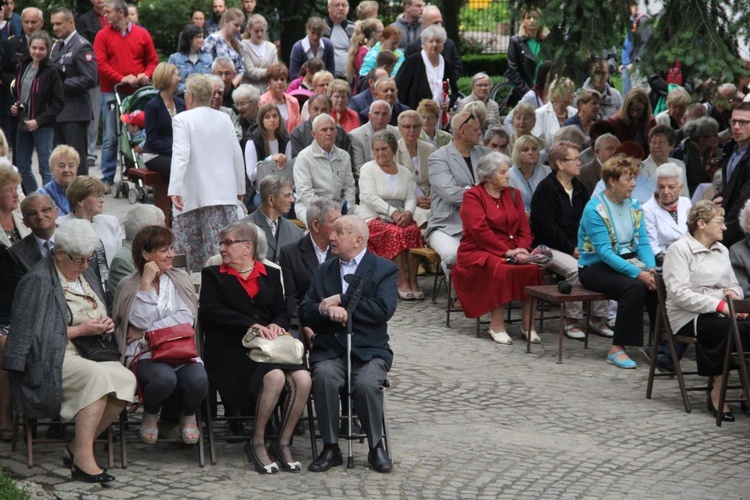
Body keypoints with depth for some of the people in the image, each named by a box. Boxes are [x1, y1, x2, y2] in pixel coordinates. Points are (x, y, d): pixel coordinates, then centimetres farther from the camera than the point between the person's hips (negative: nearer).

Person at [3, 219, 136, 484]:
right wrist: (79, 329, -14)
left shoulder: (85, 277, 20)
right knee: (97, 376, -36)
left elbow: (100, 315, 30)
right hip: (53, 360, -8)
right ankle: (83, 459, -37)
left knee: (126, 378, -21)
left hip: (90, 353, 8)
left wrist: (106, 324, 5)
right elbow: (31, 332, -14)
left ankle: (76, 448, -12)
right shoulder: (39, 281, -7)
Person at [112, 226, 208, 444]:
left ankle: (188, 416, 6)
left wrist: (147, 331, -10)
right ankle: (150, 415, -1)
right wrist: (146, 283, -10)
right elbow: (141, 321, -10)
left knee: (198, 379, -30)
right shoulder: (129, 285, 4)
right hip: (144, 353, -3)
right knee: (164, 378, -36)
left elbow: (187, 317, -2)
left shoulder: (181, 279, 12)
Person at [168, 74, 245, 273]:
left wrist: (175, 191, -20)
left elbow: (180, 157, -16)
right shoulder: (224, 119, 9)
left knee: (189, 246, 4)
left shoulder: (182, 120, -6)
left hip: (193, 195, -4)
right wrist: (240, 188, 23)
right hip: (225, 193, 4)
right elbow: (237, 155, 13)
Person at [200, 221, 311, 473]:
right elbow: (210, 311, -3)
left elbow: (282, 311, 15)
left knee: (302, 378, -26)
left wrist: (276, 325, -10)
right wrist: (252, 325, -14)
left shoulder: (270, 274, 23)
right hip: (231, 348, -4)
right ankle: (257, 444, -16)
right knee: (274, 377, -32)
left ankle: (283, 443, -11)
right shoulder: (212, 274, 14)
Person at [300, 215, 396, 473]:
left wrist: (340, 301, -10)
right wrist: (327, 310, -14)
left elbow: (384, 310, -13)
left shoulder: (385, 268, 4)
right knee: (324, 377, -30)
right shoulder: (324, 270, 18)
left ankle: (376, 447, -10)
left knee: (366, 383, -32)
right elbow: (305, 313, 10)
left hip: (369, 350, -3)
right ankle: (330, 447, -18)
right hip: (329, 349, 3)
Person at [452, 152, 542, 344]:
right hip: (479, 251, -5)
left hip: (511, 250, 5)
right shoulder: (473, 195, -2)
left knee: (532, 268, -25)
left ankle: (528, 324, -20)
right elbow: (479, 230, -14)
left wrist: (522, 249, -12)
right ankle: (497, 326, -28)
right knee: (500, 269, -36)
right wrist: (506, 252, -19)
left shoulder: (513, 194, 15)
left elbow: (524, 227, 9)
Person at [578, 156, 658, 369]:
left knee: (657, 283, -22)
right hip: (595, 267, -6)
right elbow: (605, 252, -22)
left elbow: (643, 242, 4)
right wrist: (637, 273, -30)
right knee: (634, 286, -32)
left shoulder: (634, 205, 6)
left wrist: (650, 267, -17)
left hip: (627, 261, 6)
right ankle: (617, 349, -24)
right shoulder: (595, 209, -15)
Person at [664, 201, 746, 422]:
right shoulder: (679, 249, -3)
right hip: (689, 318, -6)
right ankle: (718, 394, -23)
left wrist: (732, 292, 0)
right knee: (729, 329, -33)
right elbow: (679, 294, -14)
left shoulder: (721, 250, 20)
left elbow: (735, 285, 27)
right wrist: (719, 305, -21)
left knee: (745, 328, -26)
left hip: (720, 313, 6)